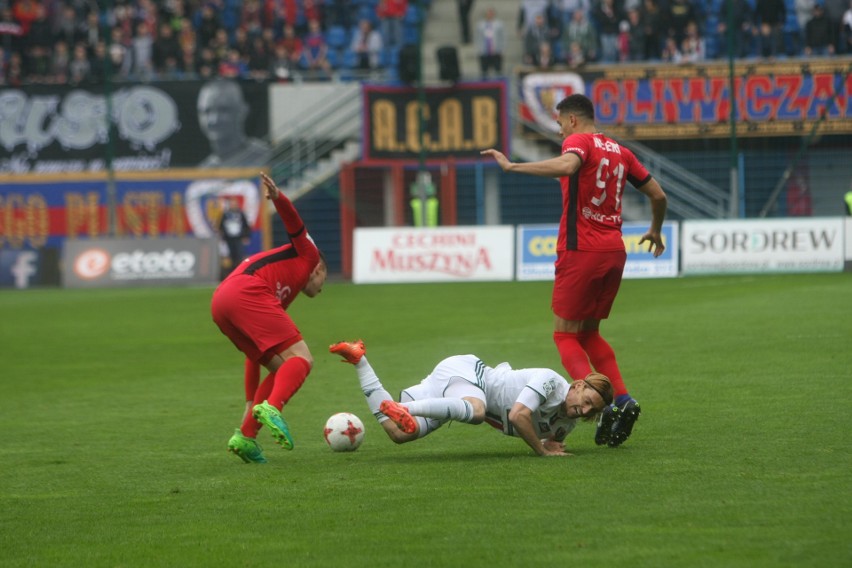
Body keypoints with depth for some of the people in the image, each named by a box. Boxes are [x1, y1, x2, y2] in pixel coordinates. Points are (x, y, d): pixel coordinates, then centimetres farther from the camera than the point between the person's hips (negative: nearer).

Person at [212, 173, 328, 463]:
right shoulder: (307, 254, 25)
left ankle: (245, 437, 6)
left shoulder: (284, 296, 40)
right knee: (301, 358, -12)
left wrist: (251, 403, 41)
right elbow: (292, 221, 5)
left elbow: (255, 353, 40)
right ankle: (272, 407, -38)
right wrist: (277, 197, -18)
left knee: (282, 370, 15)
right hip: (246, 291, -8)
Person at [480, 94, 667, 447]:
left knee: (565, 334, 1)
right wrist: (655, 231, 37)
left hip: (581, 250, -7)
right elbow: (658, 195, 19)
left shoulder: (579, 141, -6)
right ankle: (623, 401, 4)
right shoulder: (619, 152, 15)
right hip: (614, 251, 7)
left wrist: (512, 166, -29)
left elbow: (566, 166, -30)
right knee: (588, 333, 19)